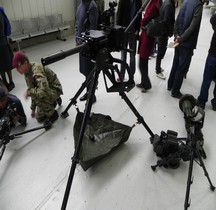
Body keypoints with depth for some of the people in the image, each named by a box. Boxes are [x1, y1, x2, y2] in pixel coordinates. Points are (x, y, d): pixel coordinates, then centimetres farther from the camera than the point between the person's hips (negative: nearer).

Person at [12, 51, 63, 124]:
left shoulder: (37, 70, -33)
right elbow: (33, 88, 5)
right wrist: (33, 108, 7)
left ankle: (52, 114, -12)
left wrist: (28, 92, -30)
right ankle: (53, 101, 29)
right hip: (47, 91, 8)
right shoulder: (27, 73, -5)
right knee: (39, 118, 9)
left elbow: (44, 90, -46)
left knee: (37, 96, -37)